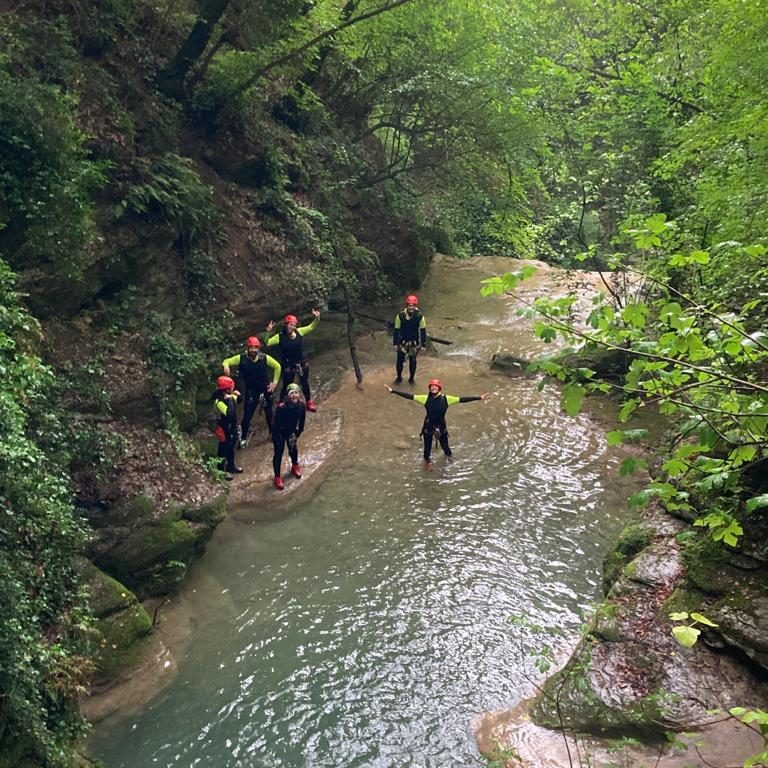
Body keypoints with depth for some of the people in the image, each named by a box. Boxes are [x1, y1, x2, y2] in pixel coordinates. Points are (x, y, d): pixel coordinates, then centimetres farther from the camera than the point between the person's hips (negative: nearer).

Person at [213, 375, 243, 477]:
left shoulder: (229, 396, -7)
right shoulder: (219, 401, -32)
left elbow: (238, 402, 16)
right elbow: (230, 413, -46)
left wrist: (237, 396, -5)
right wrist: (229, 399, -39)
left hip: (233, 427, 9)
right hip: (225, 430, -8)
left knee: (231, 448, 26)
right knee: (224, 449, 10)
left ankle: (231, 466, 46)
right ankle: (221, 471, 27)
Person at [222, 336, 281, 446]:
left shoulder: (264, 358, -14)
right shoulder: (241, 358, -16)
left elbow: (277, 366, 1)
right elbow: (226, 362, -11)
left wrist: (275, 382, 0)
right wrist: (226, 367, -35)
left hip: (266, 390, 1)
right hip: (251, 391, -1)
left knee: (269, 413, 12)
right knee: (247, 415, -5)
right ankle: (243, 438, 10)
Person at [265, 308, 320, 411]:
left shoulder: (299, 332, -11)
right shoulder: (280, 336, -18)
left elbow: (311, 327, -5)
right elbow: (267, 343, -22)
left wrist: (316, 318, -23)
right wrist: (268, 332, -38)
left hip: (302, 363, 4)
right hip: (288, 366, -3)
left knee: (305, 383, 22)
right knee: (287, 386, 9)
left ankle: (309, 402, 42)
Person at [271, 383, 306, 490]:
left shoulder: (301, 405, -21)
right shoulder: (281, 407, -35)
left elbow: (301, 421, -5)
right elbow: (276, 423, -25)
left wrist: (297, 433, 0)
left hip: (292, 431, 5)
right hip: (279, 432, -5)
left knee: (293, 449, 24)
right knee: (278, 453, 4)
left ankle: (295, 466, 54)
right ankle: (277, 477, 22)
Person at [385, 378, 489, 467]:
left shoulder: (446, 399, -16)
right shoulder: (426, 398, -16)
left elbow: (462, 399, -16)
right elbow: (409, 396, -16)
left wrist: (479, 398, -19)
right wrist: (393, 391, -20)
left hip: (441, 427, 0)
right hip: (428, 426, 0)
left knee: (445, 445, 17)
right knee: (427, 447, 14)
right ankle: (427, 461, 47)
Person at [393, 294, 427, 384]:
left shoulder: (419, 316, -17)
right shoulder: (401, 315, -17)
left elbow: (423, 331, -7)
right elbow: (396, 330, -7)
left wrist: (423, 345, -4)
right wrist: (395, 343, -5)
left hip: (414, 342, 0)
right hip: (403, 342, 0)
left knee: (412, 361, 11)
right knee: (399, 361, 5)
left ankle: (411, 378, 32)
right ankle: (399, 377, 28)